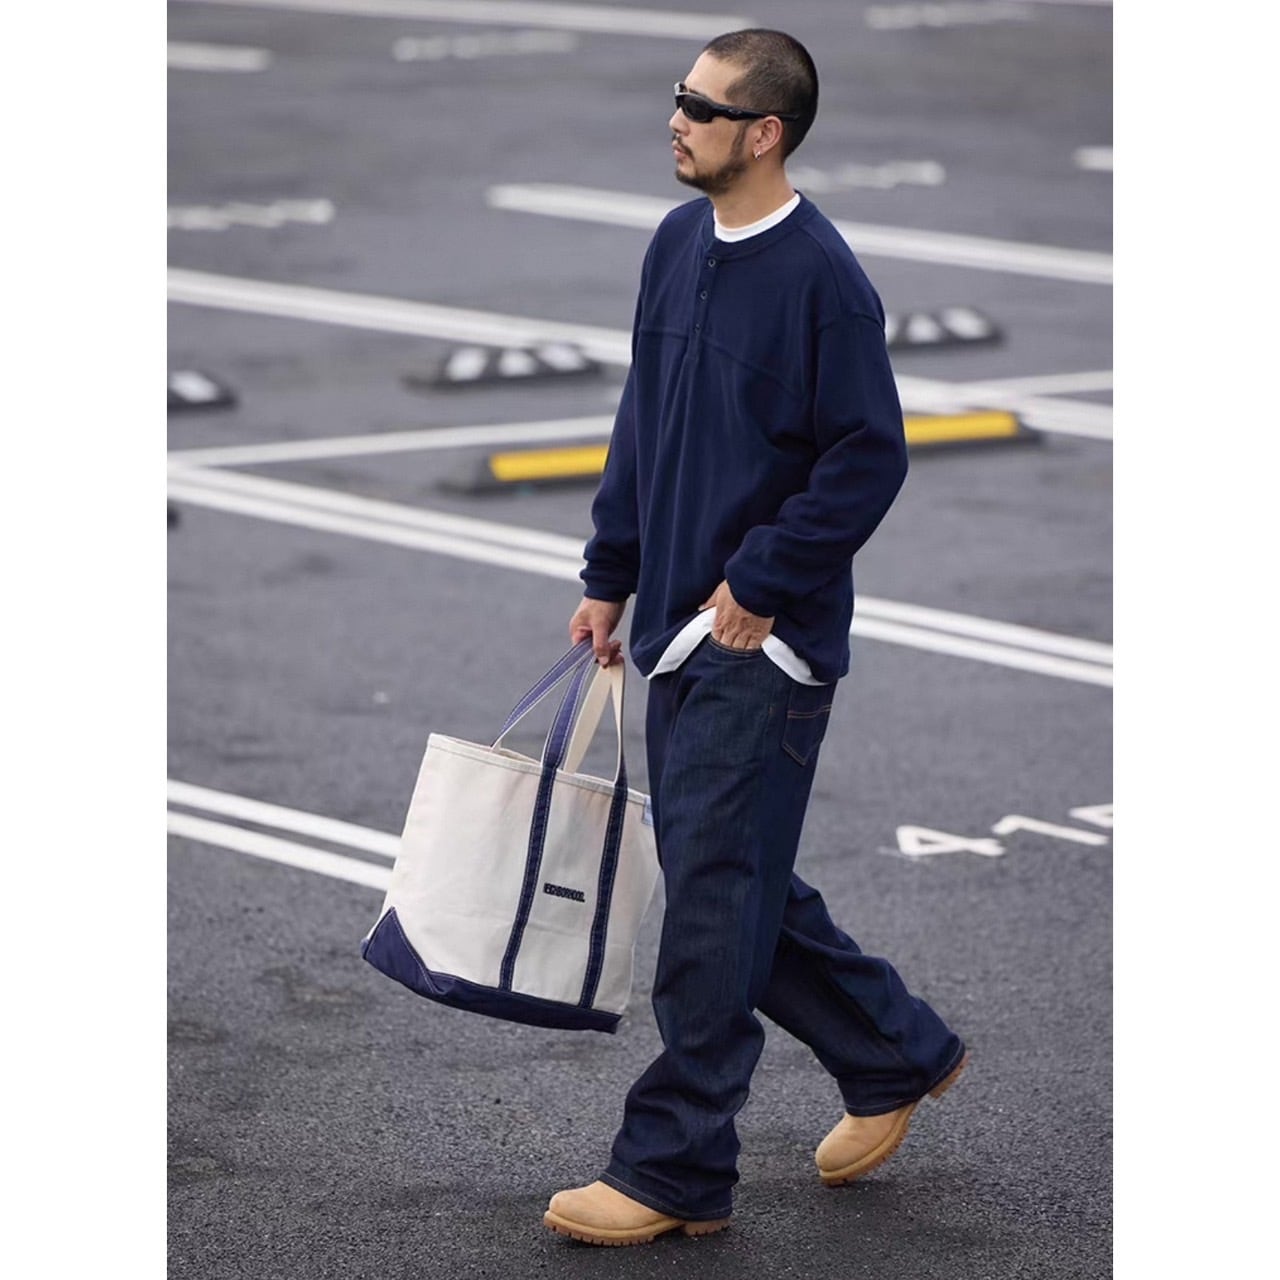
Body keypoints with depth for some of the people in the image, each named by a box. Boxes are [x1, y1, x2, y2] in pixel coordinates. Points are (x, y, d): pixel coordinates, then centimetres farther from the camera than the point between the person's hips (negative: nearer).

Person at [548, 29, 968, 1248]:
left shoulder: (821, 277, -17)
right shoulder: (677, 245, 8)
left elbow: (869, 458, -17)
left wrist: (762, 584, -16)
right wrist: (610, 579, 15)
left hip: (764, 645, -8)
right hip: (680, 636, 8)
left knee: (712, 904, -4)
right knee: (739, 886, 16)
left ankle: (674, 1170, 4)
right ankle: (898, 1054, 34)